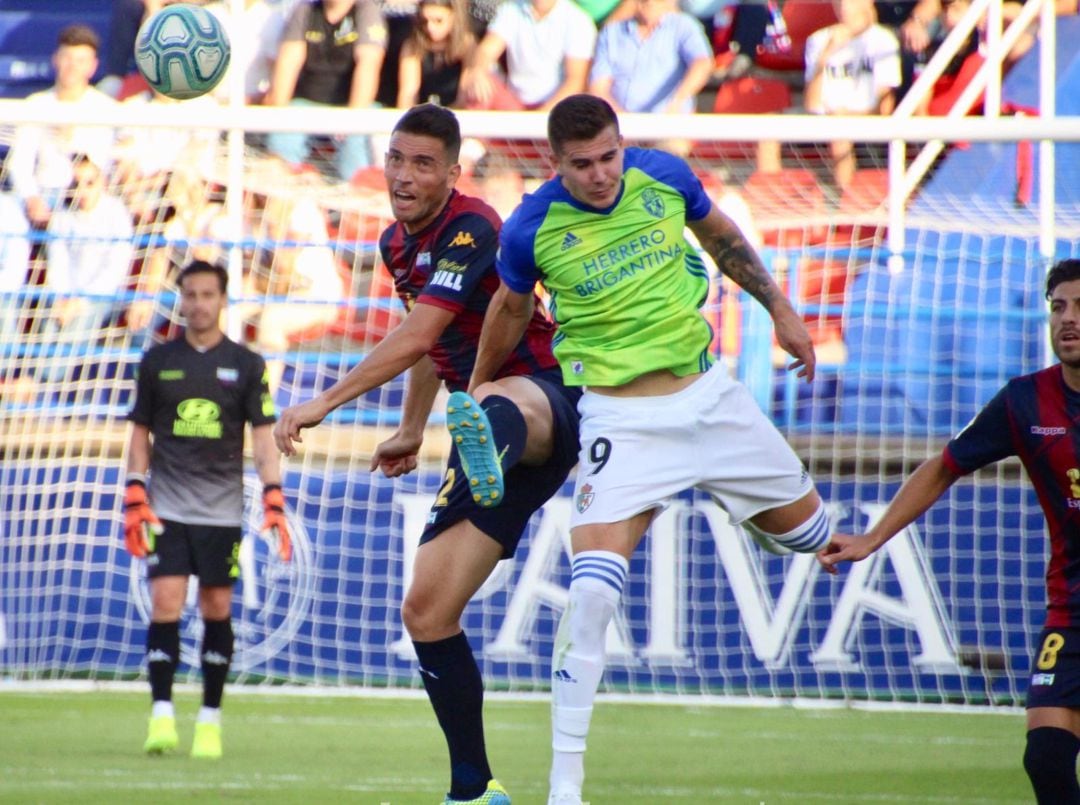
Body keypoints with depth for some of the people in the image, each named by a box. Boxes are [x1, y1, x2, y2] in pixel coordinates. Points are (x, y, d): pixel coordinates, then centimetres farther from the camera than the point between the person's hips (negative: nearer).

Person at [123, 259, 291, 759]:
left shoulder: (246, 365, 4)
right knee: (165, 603, -11)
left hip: (222, 509, 0)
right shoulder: (158, 361, 7)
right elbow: (140, 434, 12)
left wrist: (274, 501, -9)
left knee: (217, 609, 2)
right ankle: (162, 714, -9)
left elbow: (262, 437, 2)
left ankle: (210, 720, 10)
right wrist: (135, 500, 2)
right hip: (168, 507, 0)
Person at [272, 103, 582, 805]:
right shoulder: (398, 244, 14)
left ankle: (489, 448, -87)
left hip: (546, 405, -9)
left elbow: (416, 338, -25)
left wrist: (324, 404, -25)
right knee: (426, 613, 1)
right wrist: (411, 433, 38)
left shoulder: (470, 229, -14)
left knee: (496, 403, -47)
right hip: (486, 434, 9)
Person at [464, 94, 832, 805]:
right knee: (592, 591, -19)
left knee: (808, 530, 13)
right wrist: (476, 394, 19)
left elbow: (721, 235, 15)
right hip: (620, 419, -4)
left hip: (707, 392, 4)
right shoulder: (531, 230, -14)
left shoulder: (665, 177, -7)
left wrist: (781, 308, 16)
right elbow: (512, 308, 7)